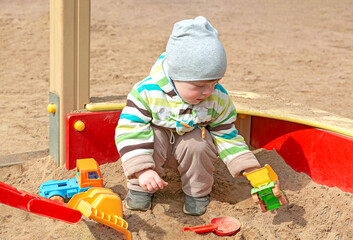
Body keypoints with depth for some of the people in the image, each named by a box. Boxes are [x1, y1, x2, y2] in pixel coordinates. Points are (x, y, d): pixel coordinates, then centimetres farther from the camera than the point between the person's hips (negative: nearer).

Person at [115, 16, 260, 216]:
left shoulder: (218, 98, -17)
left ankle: (197, 192, -3)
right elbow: (130, 131, -28)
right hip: (158, 139, -2)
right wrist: (143, 170, -39)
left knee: (198, 144, -31)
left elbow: (226, 136, -7)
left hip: (193, 141, 2)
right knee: (152, 142, -34)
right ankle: (140, 188, -6)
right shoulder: (147, 92, -28)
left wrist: (250, 170, -17)